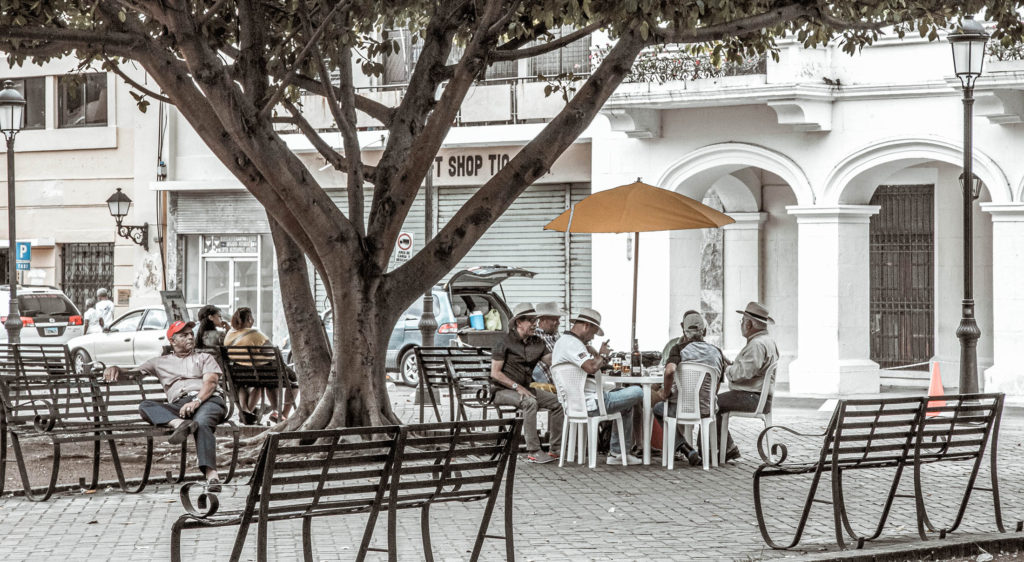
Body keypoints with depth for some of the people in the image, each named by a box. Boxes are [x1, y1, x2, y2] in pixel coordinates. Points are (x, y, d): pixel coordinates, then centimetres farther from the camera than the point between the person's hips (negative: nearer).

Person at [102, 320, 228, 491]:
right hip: (178, 406, 3)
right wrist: (116, 369, 9)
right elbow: (133, 371, 33)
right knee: (145, 406, -25)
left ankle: (211, 474, -56)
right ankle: (180, 424, -54)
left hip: (207, 400, -2)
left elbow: (210, 382, 6)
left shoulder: (204, 358, 25)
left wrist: (196, 402, -14)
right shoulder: (161, 362, 32)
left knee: (202, 422, -38)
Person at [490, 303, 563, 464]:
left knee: (556, 401, -9)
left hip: (524, 388, 7)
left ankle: (556, 449, -8)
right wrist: (517, 387, -21)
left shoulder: (537, 343, 9)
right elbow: (495, 373, -14)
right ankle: (533, 452, -34)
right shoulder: (505, 342, -10)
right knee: (530, 402, -34)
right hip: (502, 390, -7)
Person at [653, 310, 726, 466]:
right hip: (705, 411, 4)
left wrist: (666, 393, -13)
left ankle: (685, 449, 18)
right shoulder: (717, 352, 4)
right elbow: (716, 388, 11)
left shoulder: (679, 348, -9)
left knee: (659, 408, 31)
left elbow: (670, 371, -29)